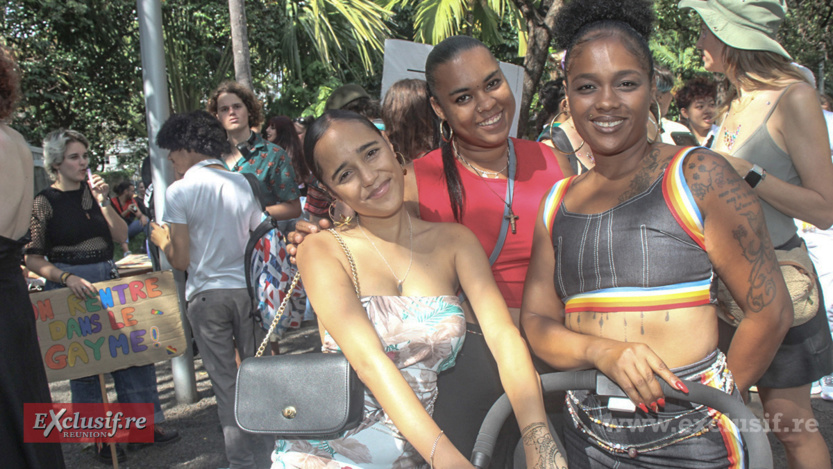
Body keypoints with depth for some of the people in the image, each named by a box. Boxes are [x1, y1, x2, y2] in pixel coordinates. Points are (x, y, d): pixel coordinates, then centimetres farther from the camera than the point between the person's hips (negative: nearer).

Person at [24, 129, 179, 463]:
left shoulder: (93, 192, 9)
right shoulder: (44, 203, -5)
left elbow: (121, 235, 2)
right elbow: (32, 258, -8)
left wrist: (103, 201, -10)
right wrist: (68, 278, -21)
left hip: (108, 279, 5)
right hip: (69, 286, -5)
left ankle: (146, 423, 19)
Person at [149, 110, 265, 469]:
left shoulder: (179, 191, -8)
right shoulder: (243, 184, 4)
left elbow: (181, 260, -10)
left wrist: (162, 240, 10)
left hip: (207, 295, -3)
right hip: (246, 289, 4)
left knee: (225, 383, 6)